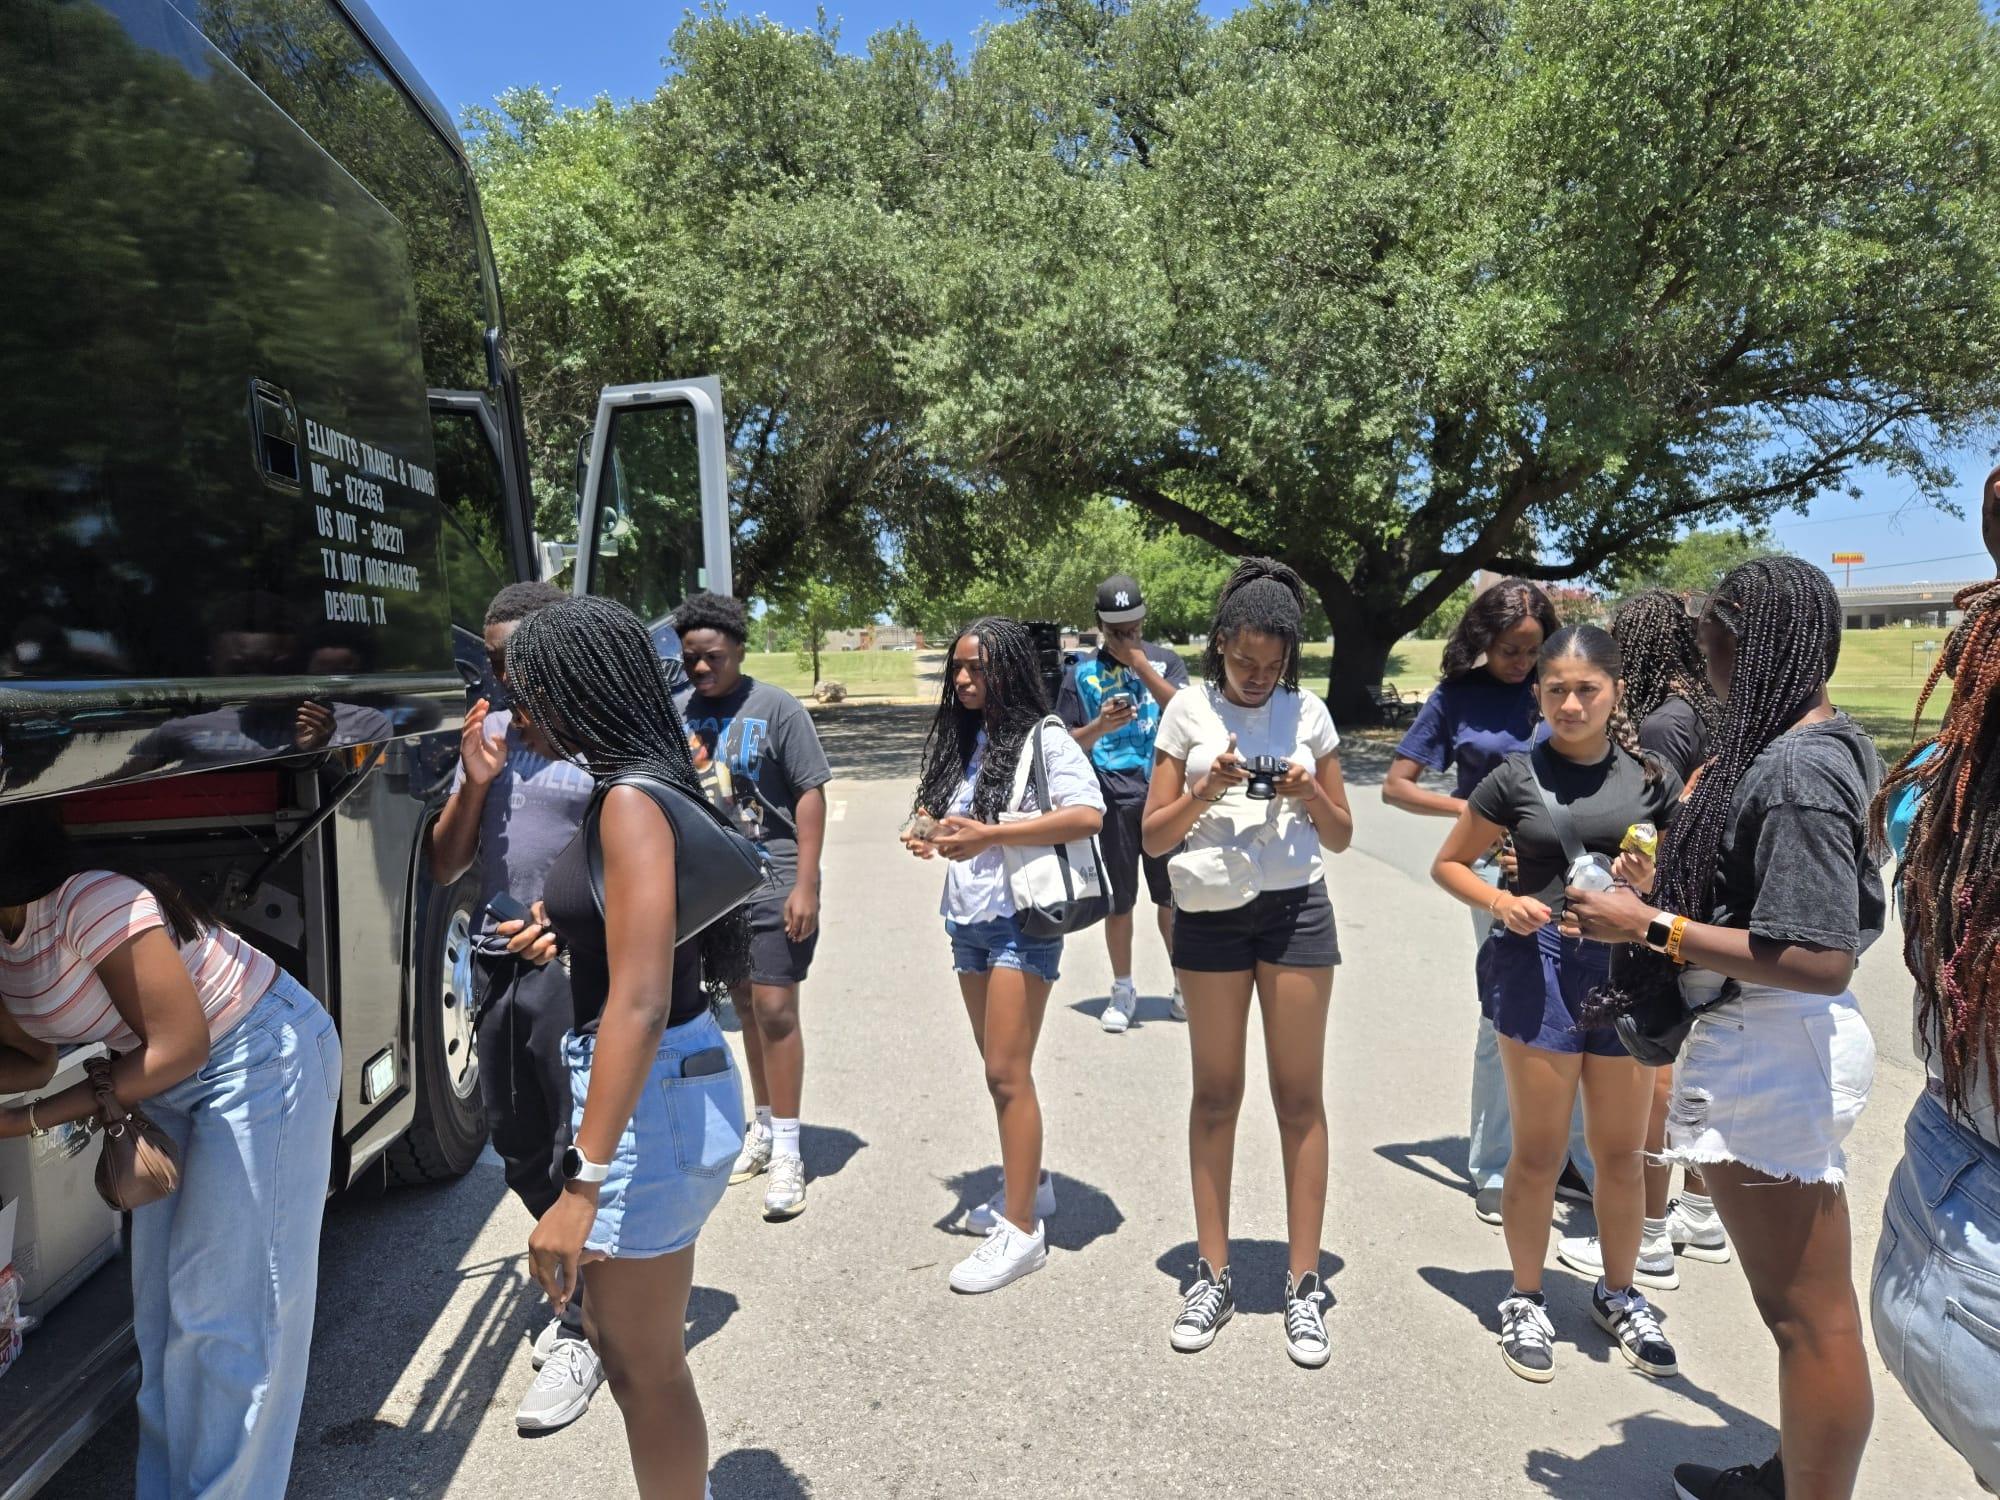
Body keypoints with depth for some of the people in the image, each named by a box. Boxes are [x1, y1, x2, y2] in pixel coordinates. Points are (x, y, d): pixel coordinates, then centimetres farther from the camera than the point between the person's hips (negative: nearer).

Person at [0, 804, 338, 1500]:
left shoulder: (88, 901, -27)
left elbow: (178, 1047, -25)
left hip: (262, 1058, -9)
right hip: (173, 1088, 9)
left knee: (224, 1309, -3)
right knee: (159, 1307, 15)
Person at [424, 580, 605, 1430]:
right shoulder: (488, 735, 9)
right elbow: (443, 869, 9)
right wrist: (473, 784, -6)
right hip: (497, 962, 7)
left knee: (576, 1151, -1)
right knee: (518, 1149, 18)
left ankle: (583, 1330, 17)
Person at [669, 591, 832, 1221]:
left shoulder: (776, 707, -7)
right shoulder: (676, 712, 5)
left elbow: (810, 794, -8)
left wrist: (805, 885, -13)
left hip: (774, 884, -4)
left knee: (775, 1008, -5)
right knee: (745, 1006, 15)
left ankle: (786, 1151, 6)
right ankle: (764, 1126, 30)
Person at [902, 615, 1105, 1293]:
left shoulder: (1043, 738, -11)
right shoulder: (959, 740, 12)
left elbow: (1088, 813, -22)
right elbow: (941, 813, 19)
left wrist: (988, 833, -26)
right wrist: (926, 833, -5)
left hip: (1021, 919, -8)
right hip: (969, 919, 8)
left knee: (1007, 1073, -6)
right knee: (999, 1067, 18)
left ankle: (1021, 1230, 5)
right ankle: (1028, 1184, 36)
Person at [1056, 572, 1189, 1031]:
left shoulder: (1166, 660, 7)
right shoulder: (1082, 675, 6)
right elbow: (1067, 743, 5)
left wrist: (1139, 664, -12)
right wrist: (1100, 726, -15)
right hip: (1112, 799, 0)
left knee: (1171, 895, 8)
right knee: (1119, 901, 6)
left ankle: (1184, 984, 24)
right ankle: (1123, 990, 21)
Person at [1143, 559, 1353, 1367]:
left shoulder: (1308, 711, 3)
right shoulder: (1189, 710, -1)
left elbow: (1341, 837, 7)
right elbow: (1154, 836, -2)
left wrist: (1311, 794, -13)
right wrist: (1205, 791, -18)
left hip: (1296, 909, 1)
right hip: (1211, 910, 0)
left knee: (1300, 1095, 4)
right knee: (1215, 1092, 8)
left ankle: (1304, 1282, 15)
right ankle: (1213, 1273, 19)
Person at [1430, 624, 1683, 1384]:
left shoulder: (1651, 776, 2)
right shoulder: (1517, 777, -4)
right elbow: (1449, 864, 4)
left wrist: (1652, 882, -11)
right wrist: (1502, 902, -13)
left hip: (1630, 966, 2)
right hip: (1538, 967, -2)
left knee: (1621, 1149, 15)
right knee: (1539, 1152, 7)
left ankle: (1619, 1293, 37)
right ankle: (1526, 1300, 27)